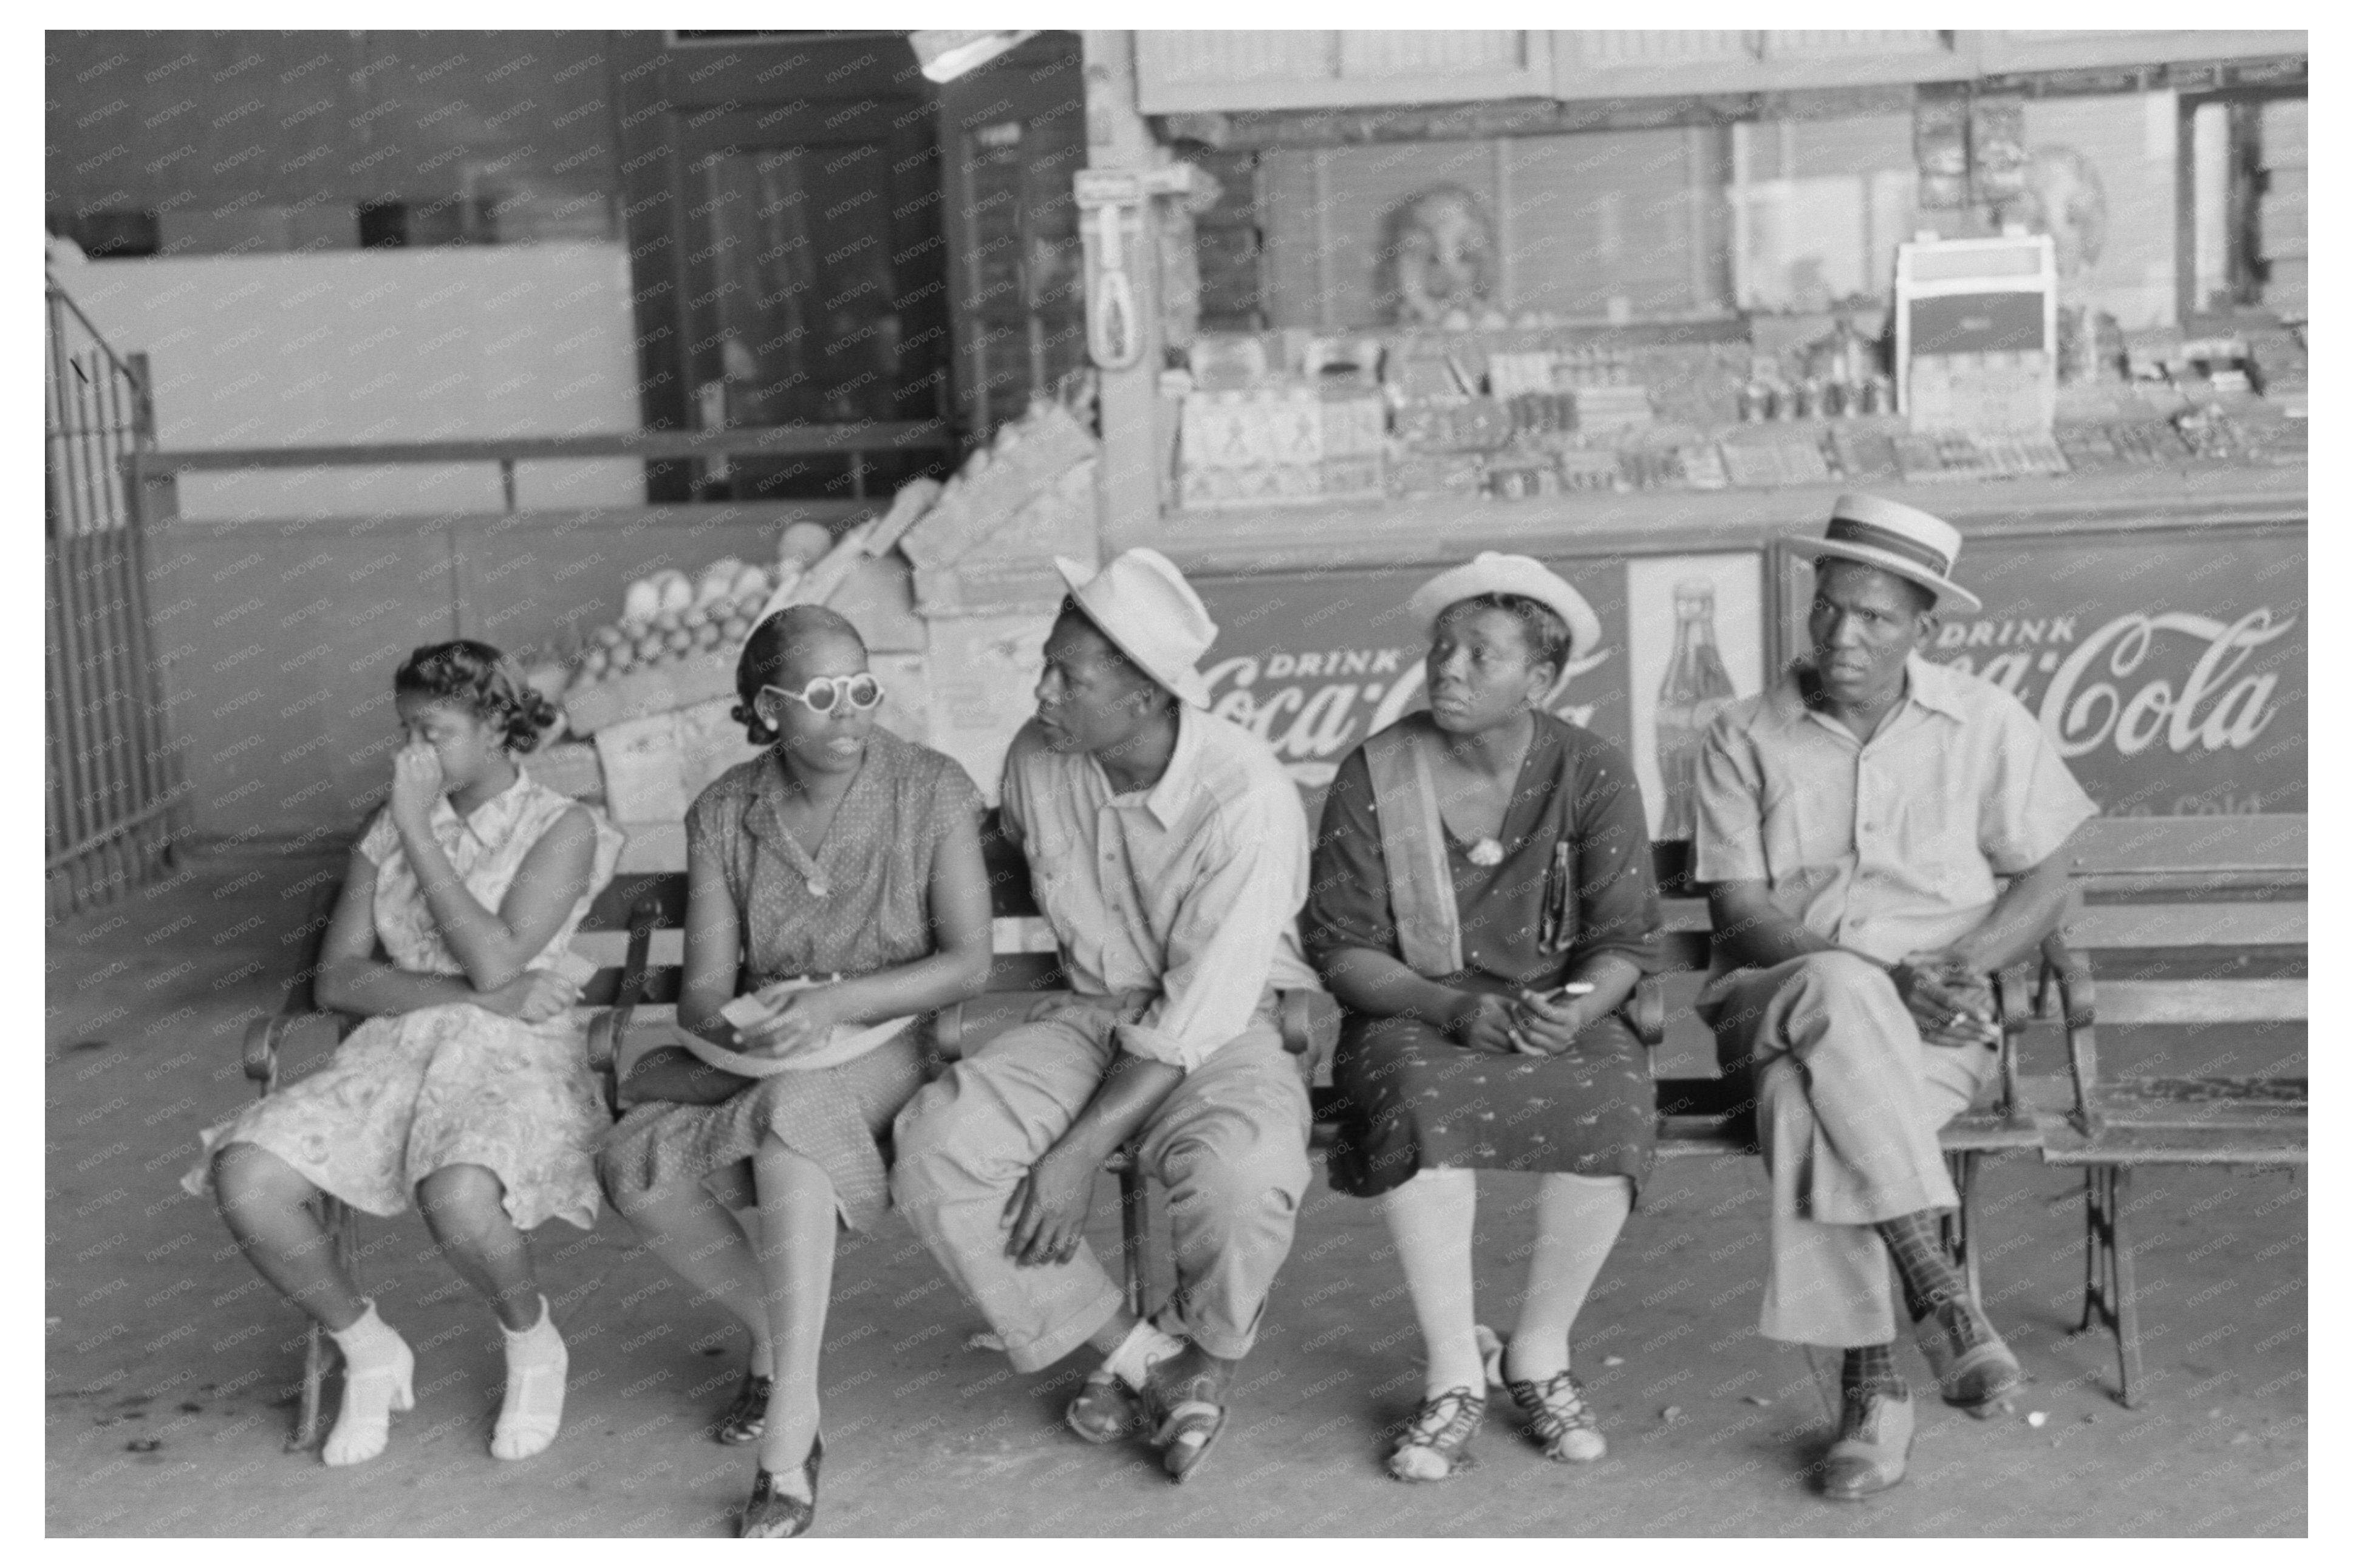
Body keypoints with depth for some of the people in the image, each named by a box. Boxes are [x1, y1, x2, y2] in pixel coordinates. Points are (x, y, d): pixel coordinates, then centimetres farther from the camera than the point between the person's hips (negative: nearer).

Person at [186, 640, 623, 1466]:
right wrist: (474, 993, -12)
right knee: (244, 1178, -23)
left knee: (456, 1196, -39)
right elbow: (337, 979, 3)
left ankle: (534, 1344, -4)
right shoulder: (388, 831, 12)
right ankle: (371, 1352, 3)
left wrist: (417, 831, -15)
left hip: (518, 1057, -5)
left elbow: (495, 961, -17)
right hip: (398, 1051, 5)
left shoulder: (562, 828, -3)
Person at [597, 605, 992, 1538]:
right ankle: (777, 1337, 2)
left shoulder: (931, 790, -6)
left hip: (890, 1048, -3)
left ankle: (788, 1441, -33)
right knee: (633, 1169, -25)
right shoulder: (723, 813, 1)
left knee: (793, 1112, -38)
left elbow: (968, 963, -11)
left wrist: (835, 1002, -26)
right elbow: (703, 986, -4)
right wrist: (733, 1027, -30)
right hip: (766, 1061, 4)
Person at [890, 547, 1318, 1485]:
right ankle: (1140, 1357, -6)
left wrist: (1082, 1152, -25)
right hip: (1089, 1015, 5)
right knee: (935, 1146, -22)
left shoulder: (1245, 796, -24)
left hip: (1223, 1031, -5)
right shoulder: (1036, 758, -6)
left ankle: (1203, 1351, 0)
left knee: (1240, 1172, -37)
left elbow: (1200, 1011, -23)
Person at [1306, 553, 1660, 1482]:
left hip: (1560, 1013, 1)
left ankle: (1541, 1351, -8)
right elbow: (1341, 949, -4)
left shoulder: (1592, 775, 0)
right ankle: (1454, 1376, -20)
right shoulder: (1373, 777, -3)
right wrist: (1454, 1005, -20)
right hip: (1413, 1016, -1)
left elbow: (1626, 942, -2)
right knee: (1423, 1103, -36)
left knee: (1610, 1105, -32)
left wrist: (1573, 1012, -24)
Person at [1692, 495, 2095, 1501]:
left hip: (1930, 1029, 0)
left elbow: (2043, 887, 6)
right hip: (1775, 998, 0)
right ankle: (1936, 1296, -38)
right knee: (1837, 996, -38)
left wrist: (1950, 969, -13)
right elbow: (1739, 912, -4)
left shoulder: (1989, 726, 6)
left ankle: (1870, 1382, -28)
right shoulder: (1744, 739, 3)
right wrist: (1875, 978, -18)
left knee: (1811, 1098, -34)